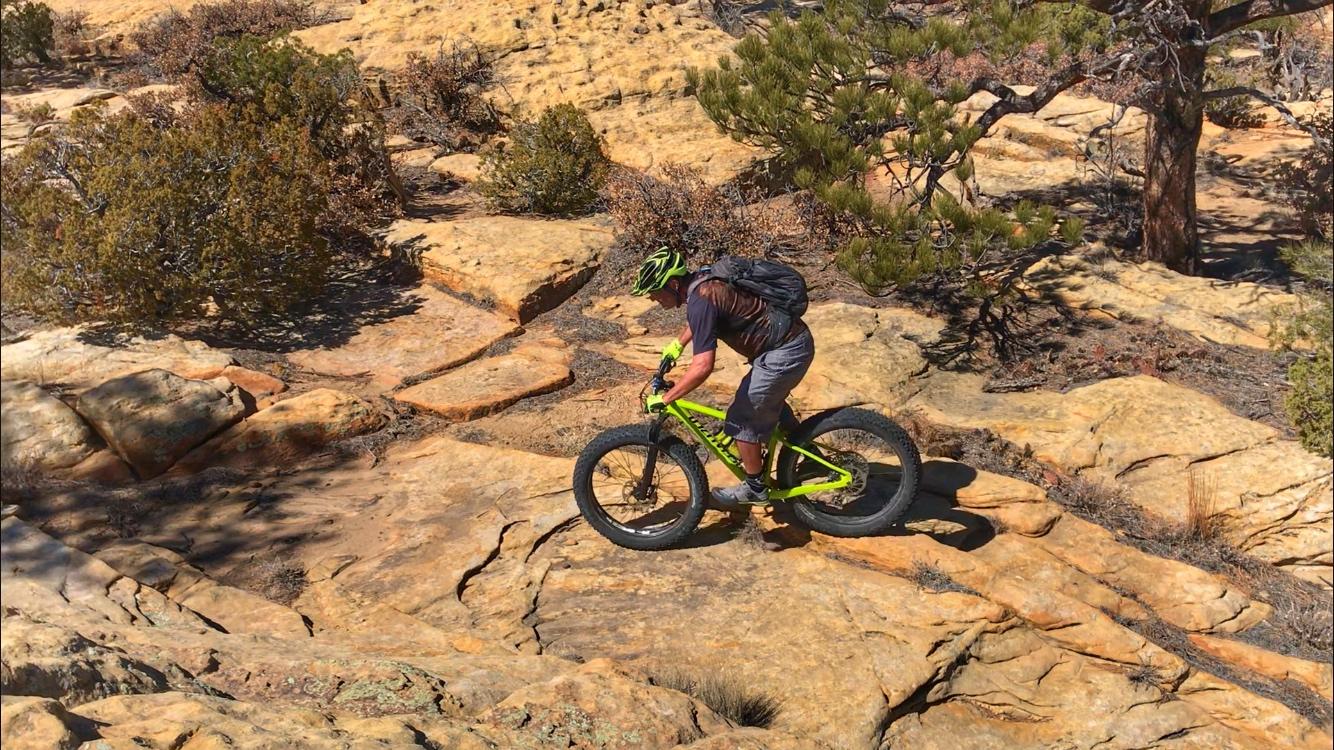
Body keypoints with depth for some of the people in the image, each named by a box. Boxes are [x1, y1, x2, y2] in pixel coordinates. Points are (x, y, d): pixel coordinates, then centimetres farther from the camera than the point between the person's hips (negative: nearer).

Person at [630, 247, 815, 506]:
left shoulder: (701, 300, -24)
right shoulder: (700, 281, 5)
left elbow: (702, 367, -31)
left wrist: (663, 399, -22)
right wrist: (678, 344, 35)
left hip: (785, 353, -10)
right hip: (796, 339, 10)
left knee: (743, 419, 0)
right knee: (767, 406, 28)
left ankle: (755, 488, 15)